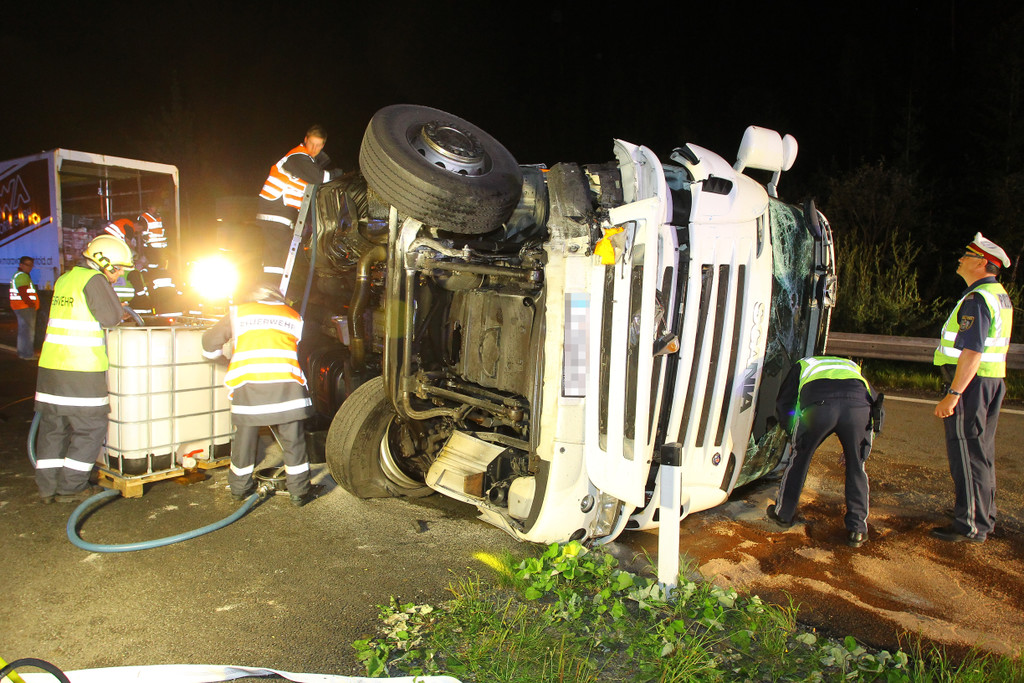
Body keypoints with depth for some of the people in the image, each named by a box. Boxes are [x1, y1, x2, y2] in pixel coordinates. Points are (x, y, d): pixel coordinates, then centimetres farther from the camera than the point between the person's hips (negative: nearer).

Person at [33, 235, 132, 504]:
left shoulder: (64, 279, 17)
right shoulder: (94, 279, -8)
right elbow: (110, 318, -12)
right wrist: (109, 289, 4)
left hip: (50, 366, 8)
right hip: (81, 370, -8)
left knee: (52, 428, 13)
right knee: (91, 428, 3)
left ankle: (48, 487, 20)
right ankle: (70, 488, 7)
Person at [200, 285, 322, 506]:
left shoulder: (239, 313, 17)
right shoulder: (294, 317, 20)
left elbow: (210, 342, 21)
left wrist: (217, 355, 42)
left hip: (248, 384, 0)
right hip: (286, 384, 0)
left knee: (245, 439, 15)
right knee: (293, 440, 9)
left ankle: (240, 488, 30)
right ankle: (299, 491, 15)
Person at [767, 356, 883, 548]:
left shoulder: (802, 365, 39)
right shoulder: (853, 367, 44)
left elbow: (782, 405, 32)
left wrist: (796, 433, 48)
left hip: (818, 404, -1)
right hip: (858, 405, 2)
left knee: (799, 458, 20)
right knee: (856, 467, 21)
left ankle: (783, 513, 35)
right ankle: (857, 530, 24)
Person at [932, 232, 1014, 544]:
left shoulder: (976, 299, -17)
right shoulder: (1000, 296, 15)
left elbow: (972, 352, -24)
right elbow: (992, 347, 19)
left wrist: (952, 396, -24)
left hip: (971, 382, -10)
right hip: (994, 380, 10)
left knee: (966, 454, -4)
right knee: (982, 452, 17)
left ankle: (970, 526, 2)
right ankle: (984, 518, 27)